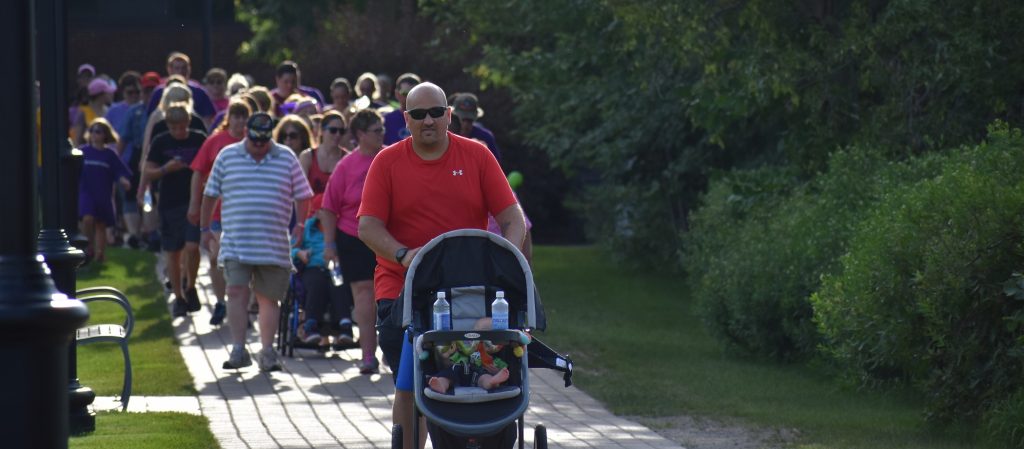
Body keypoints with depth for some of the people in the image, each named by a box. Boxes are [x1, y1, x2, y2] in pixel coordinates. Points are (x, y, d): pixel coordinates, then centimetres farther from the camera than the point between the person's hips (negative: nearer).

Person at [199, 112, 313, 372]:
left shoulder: (286, 159, 6)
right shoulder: (227, 156, 6)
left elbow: (302, 197, 10)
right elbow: (210, 194, 12)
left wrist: (303, 229, 4)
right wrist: (204, 228, 13)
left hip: (274, 246, 1)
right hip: (235, 243, -1)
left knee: (268, 298, 6)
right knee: (236, 292, -12)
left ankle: (267, 352, 14)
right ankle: (238, 349, -8)